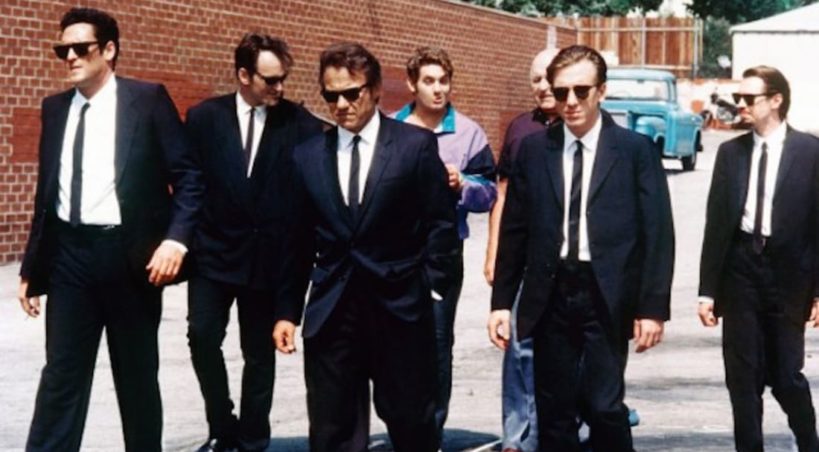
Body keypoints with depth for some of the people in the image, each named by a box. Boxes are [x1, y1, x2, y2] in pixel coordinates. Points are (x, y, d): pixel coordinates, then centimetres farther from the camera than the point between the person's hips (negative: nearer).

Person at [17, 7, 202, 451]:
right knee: (61, 375, 1)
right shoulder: (55, 108, 10)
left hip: (130, 253, -3)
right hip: (70, 254, 3)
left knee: (138, 376, 9)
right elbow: (46, 193, 14)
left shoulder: (148, 99, -3)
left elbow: (188, 174, -4)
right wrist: (31, 268, 12)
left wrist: (175, 237, -17)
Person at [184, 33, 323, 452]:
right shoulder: (204, 117, 0)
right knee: (203, 337, -8)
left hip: (269, 256, 0)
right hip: (214, 251, 1)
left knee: (259, 352, 7)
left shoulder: (299, 122, -3)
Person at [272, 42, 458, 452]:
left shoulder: (417, 145, -1)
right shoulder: (308, 156, 8)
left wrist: (429, 287, -7)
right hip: (330, 311, 3)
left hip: (399, 309, -2)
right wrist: (287, 309, 9)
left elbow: (441, 222, 0)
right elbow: (299, 241, 10)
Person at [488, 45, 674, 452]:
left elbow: (657, 233, -2)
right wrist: (502, 301, 6)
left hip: (606, 296, -3)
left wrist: (652, 307, -8)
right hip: (550, 295, 3)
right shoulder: (533, 149, 7)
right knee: (553, 413, 7)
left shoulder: (635, 150, -1)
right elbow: (514, 230, 10)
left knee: (604, 405, -8)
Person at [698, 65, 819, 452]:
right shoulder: (730, 152, 6)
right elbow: (716, 222, 5)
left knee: (786, 375, 4)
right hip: (741, 269, 3)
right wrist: (708, 289, 2)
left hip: (787, 274, -3)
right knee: (743, 377, 5)